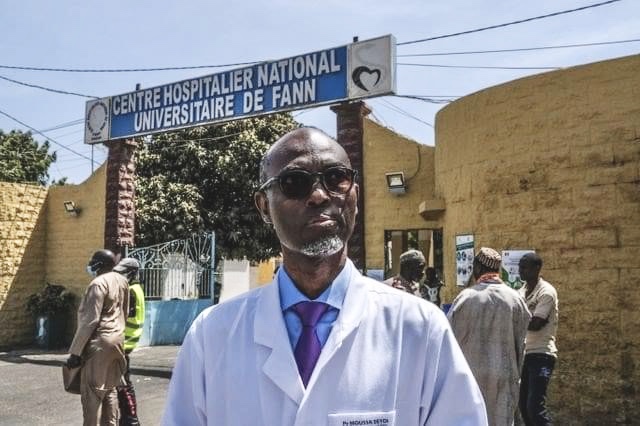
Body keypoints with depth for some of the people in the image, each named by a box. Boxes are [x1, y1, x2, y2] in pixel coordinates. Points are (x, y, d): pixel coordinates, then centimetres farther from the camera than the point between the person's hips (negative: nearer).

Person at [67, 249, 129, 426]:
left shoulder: (98, 283, -15)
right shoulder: (122, 280, 9)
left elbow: (90, 320, -19)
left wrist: (75, 351, -15)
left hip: (99, 342, -8)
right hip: (117, 340, 8)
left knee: (92, 391, -2)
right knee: (110, 388, 15)